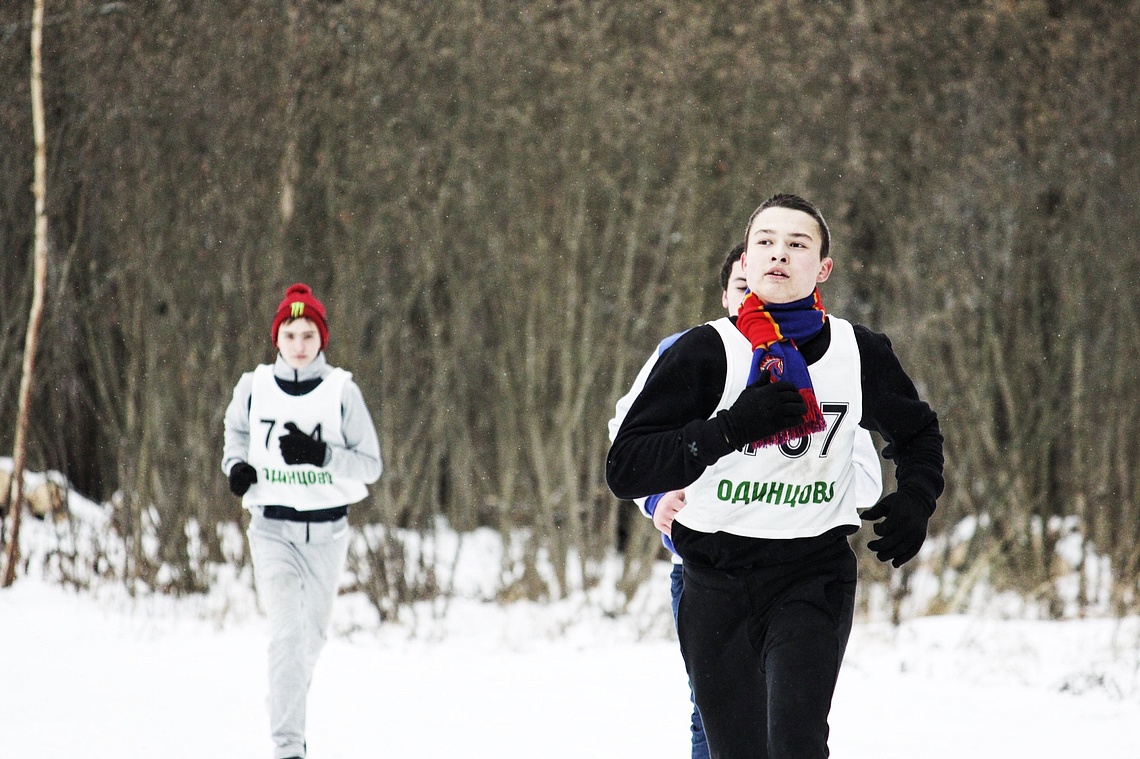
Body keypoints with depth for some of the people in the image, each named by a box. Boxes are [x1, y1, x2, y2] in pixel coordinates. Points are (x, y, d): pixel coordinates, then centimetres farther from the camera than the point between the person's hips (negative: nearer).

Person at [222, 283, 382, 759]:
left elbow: (371, 465, -5)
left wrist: (320, 454, -21)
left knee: (312, 635, 15)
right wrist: (237, 464, 1)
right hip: (272, 527, -1)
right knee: (287, 630, -18)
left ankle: (290, 706, 43)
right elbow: (236, 429, 21)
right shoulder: (254, 388, -1)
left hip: (327, 529, 1)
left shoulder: (342, 392, -6)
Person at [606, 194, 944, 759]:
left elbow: (916, 431, 26)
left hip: (815, 577, 0)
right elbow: (625, 469, -11)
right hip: (717, 582, 0)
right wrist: (729, 428, -24)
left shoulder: (860, 353, 4)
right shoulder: (705, 352, -3)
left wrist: (915, 501, 4)